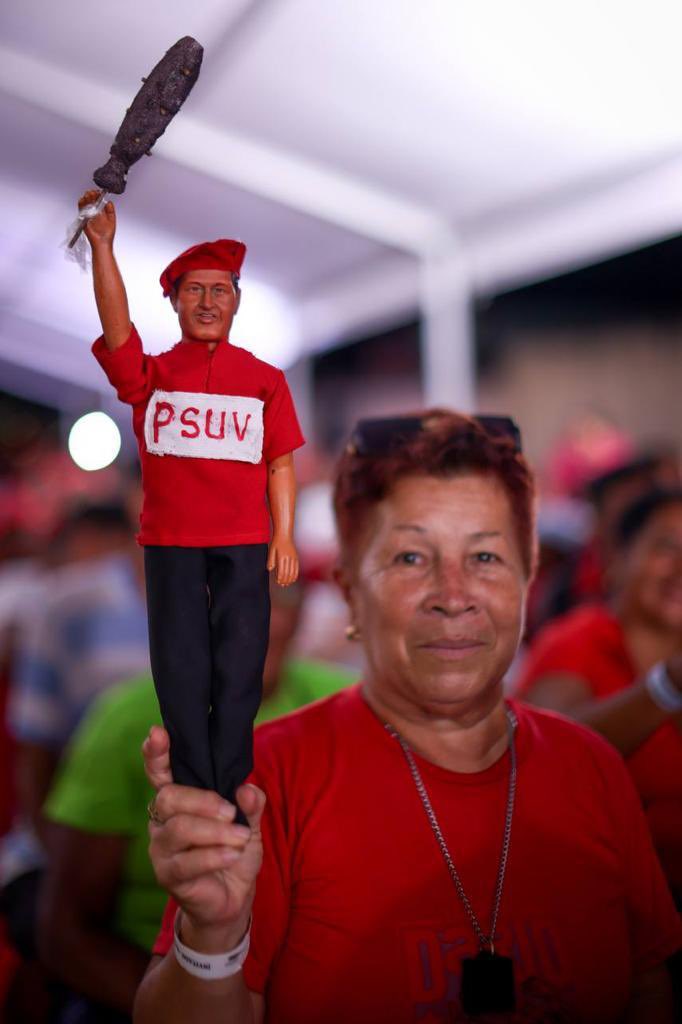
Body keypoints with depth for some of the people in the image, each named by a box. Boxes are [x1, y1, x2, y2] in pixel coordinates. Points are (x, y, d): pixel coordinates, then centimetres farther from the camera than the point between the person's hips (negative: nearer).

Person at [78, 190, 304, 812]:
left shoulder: (264, 380, 8)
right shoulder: (151, 375, 6)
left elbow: (280, 463, 7)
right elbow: (116, 327, -12)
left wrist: (284, 537, -1)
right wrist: (102, 245, -21)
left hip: (244, 544, 0)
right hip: (169, 544, 0)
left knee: (239, 670, 3)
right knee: (181, 673, 4)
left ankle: (230, 792, 13)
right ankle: (194, 794, 14)